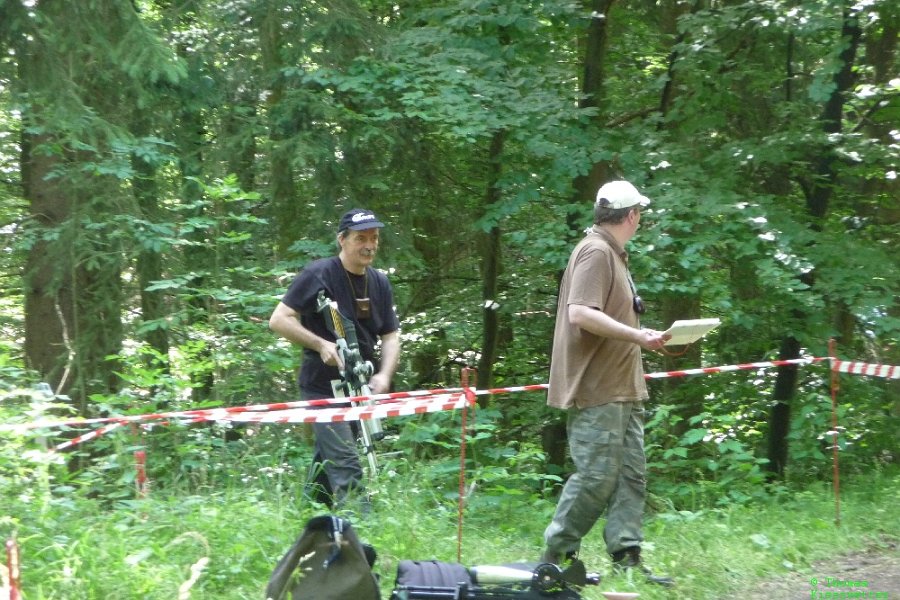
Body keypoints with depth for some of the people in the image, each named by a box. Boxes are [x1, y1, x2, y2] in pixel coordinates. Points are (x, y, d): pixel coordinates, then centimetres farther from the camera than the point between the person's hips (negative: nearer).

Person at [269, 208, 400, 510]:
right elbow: (279, 319, -12)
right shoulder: (319, 274, -11)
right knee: (346, 468, -15)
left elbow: (390, 335, 8)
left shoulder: (379, 283, 8)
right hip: (323, 387, -6)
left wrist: (384, 375, -9)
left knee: (326, 463, 14)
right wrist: (320, 344, -22)